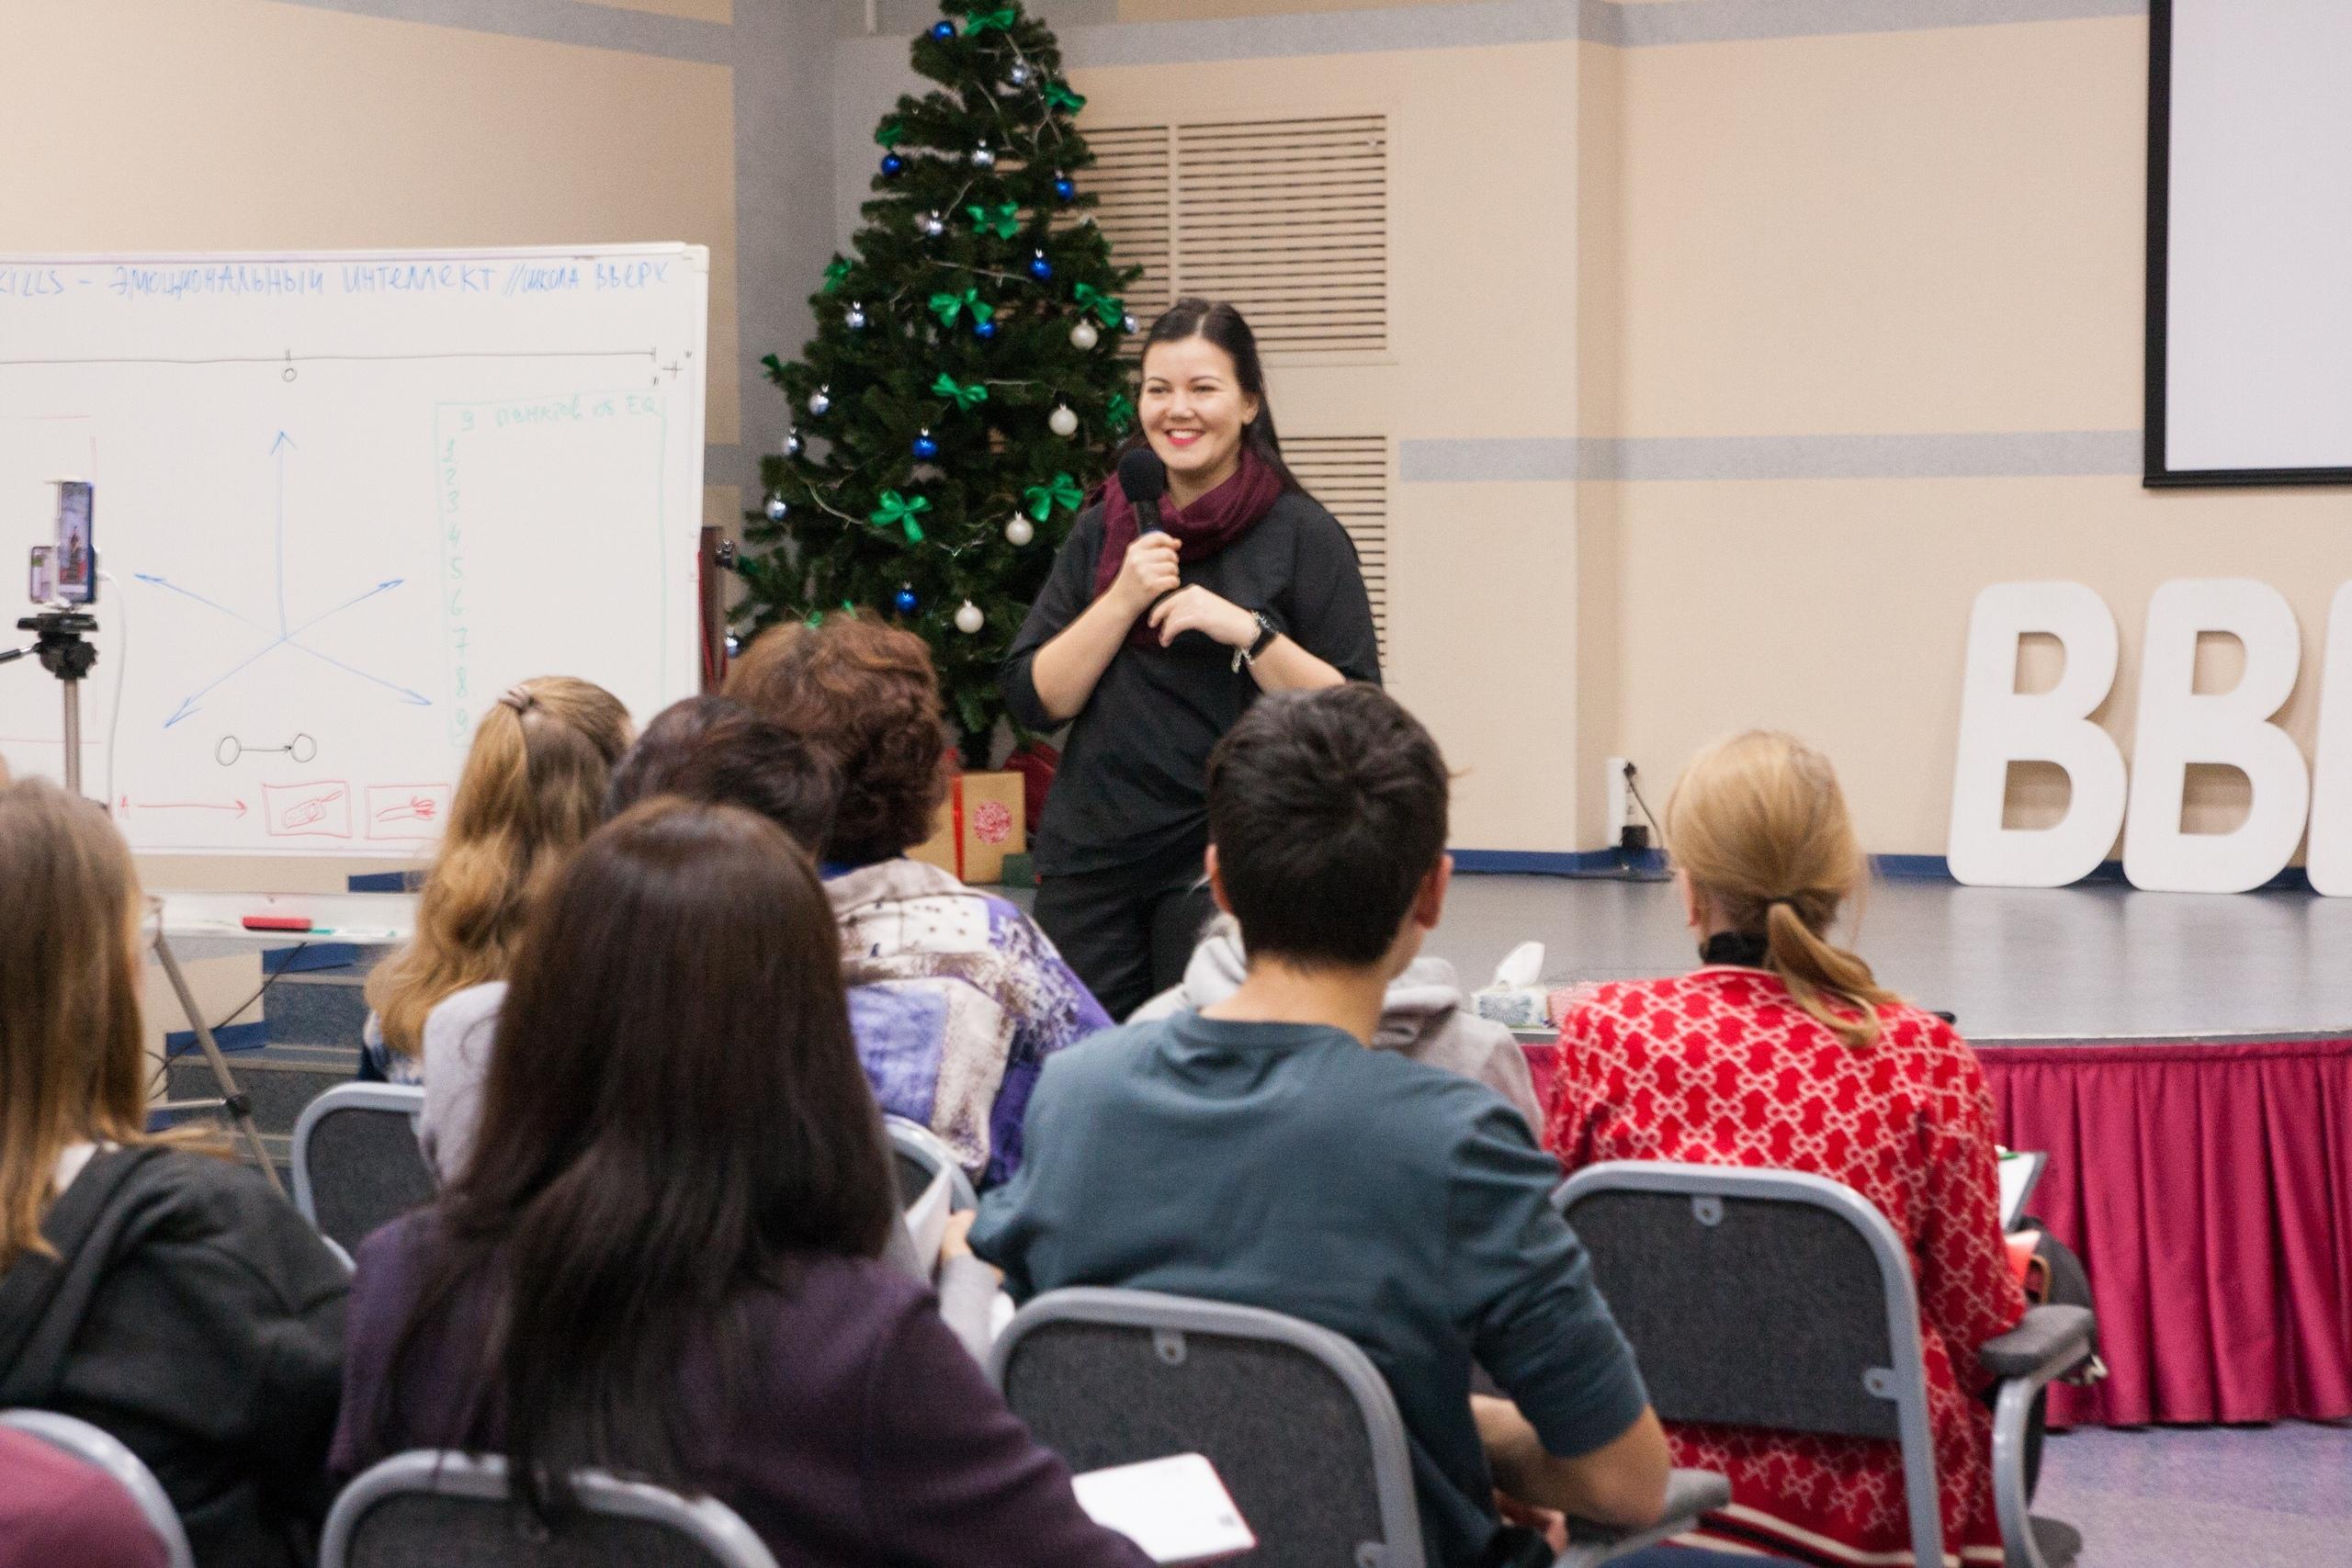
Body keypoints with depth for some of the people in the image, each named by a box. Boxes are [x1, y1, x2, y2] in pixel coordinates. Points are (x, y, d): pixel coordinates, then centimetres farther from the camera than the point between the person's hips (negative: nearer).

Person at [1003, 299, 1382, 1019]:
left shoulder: (1300, 534, -2)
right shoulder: (1102, 533, 10)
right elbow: (1033, 700, 3)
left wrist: (1246, 629, -18)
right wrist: (1123, 599, -8)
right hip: (1088, 858, 4)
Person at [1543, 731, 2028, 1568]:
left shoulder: (1604, 1030, -9)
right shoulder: (1925, 1056, -12)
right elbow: (1978, 1325, -8)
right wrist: (2024, 1266, 15)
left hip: (1658, 1465, 3)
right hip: (1863, 1498, -3)